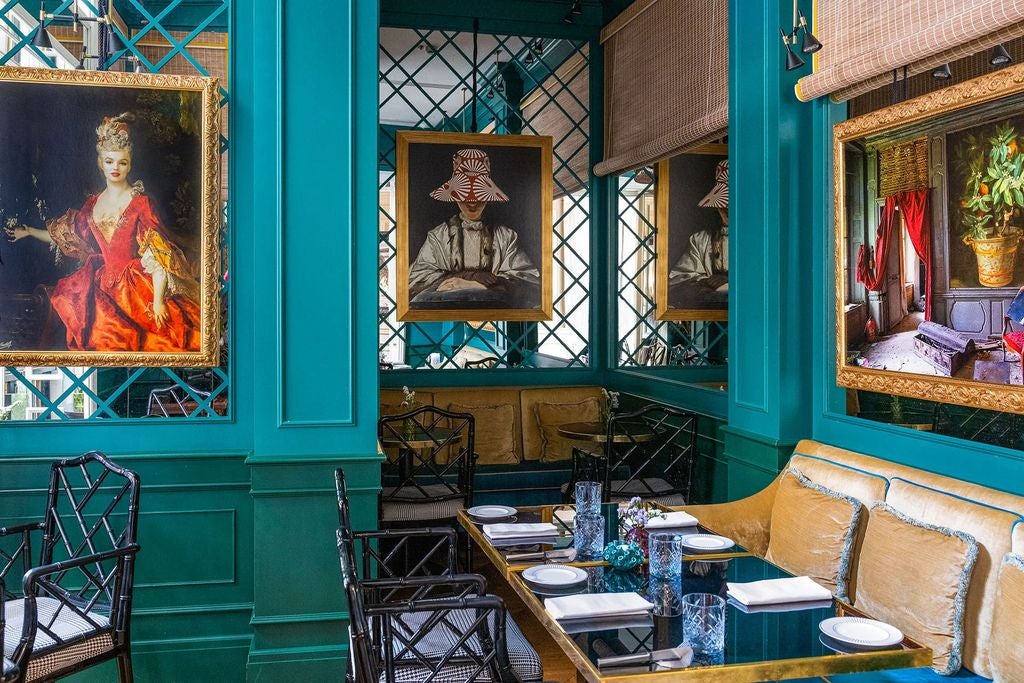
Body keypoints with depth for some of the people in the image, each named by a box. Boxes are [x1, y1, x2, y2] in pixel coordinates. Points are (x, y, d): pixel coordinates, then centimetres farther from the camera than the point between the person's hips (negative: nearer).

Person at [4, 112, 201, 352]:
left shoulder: (140, 202, -5)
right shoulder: (93, 204, 13)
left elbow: (159, 256, -12)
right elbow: (65, 235, 30)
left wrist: (158, 302, -21)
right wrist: (27, 231, 32)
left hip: (134, 287, -5)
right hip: (101, 285, 6)